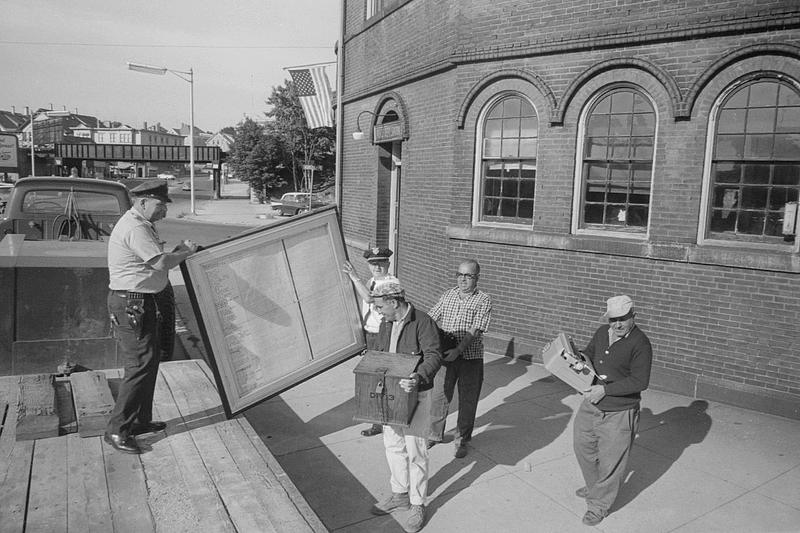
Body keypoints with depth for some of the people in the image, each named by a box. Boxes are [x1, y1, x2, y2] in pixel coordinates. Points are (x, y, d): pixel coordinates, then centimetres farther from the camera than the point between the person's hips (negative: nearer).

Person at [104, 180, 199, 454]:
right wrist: (185, 251, -11)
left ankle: (140, 420, 28)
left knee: (151, 358, 17)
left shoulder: (142, 225, 16)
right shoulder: (134, 229, -19)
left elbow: (156, 260, 17)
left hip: (143, 302, 11)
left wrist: (178, 251, 3)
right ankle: (116, 429, 2)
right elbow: (162, 262, -27)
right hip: (130, 304, -11)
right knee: (140, 365, -8)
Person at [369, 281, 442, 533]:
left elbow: (433, 356, -24)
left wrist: (419, 377, -41)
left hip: (415, 395, -7)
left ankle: (418, 505, 19)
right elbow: (378, 353, 17)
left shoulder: (423, 322, -18)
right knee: (392, 445, 17)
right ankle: (400, 494, 36)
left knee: (415, 450, 2)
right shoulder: (386, 324, 6)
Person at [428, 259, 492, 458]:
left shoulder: (483, 300, -6)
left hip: (470, 358, -3)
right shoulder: (448, 295, 8)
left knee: (467, 401, 8)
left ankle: (462, 440, 26)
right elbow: (431, 318, 7)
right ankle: (435, 433, 30)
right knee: (440, 396, 10)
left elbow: (475, 330, -16)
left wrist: (458, 350, -27)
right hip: (445, 355, 3)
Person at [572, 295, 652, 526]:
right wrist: (581, 362, -4)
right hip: (591, 405, 7)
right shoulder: (602, 333, 2)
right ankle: (595, 486, 47)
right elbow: (589, 353, 19)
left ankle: (599, 505, 25)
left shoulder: (640, 344, -18)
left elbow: (640, 382, -21)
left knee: (610, 461, 5)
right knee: (582, 445, 22)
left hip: (619, 413, -7)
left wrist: (605, 389, -22)